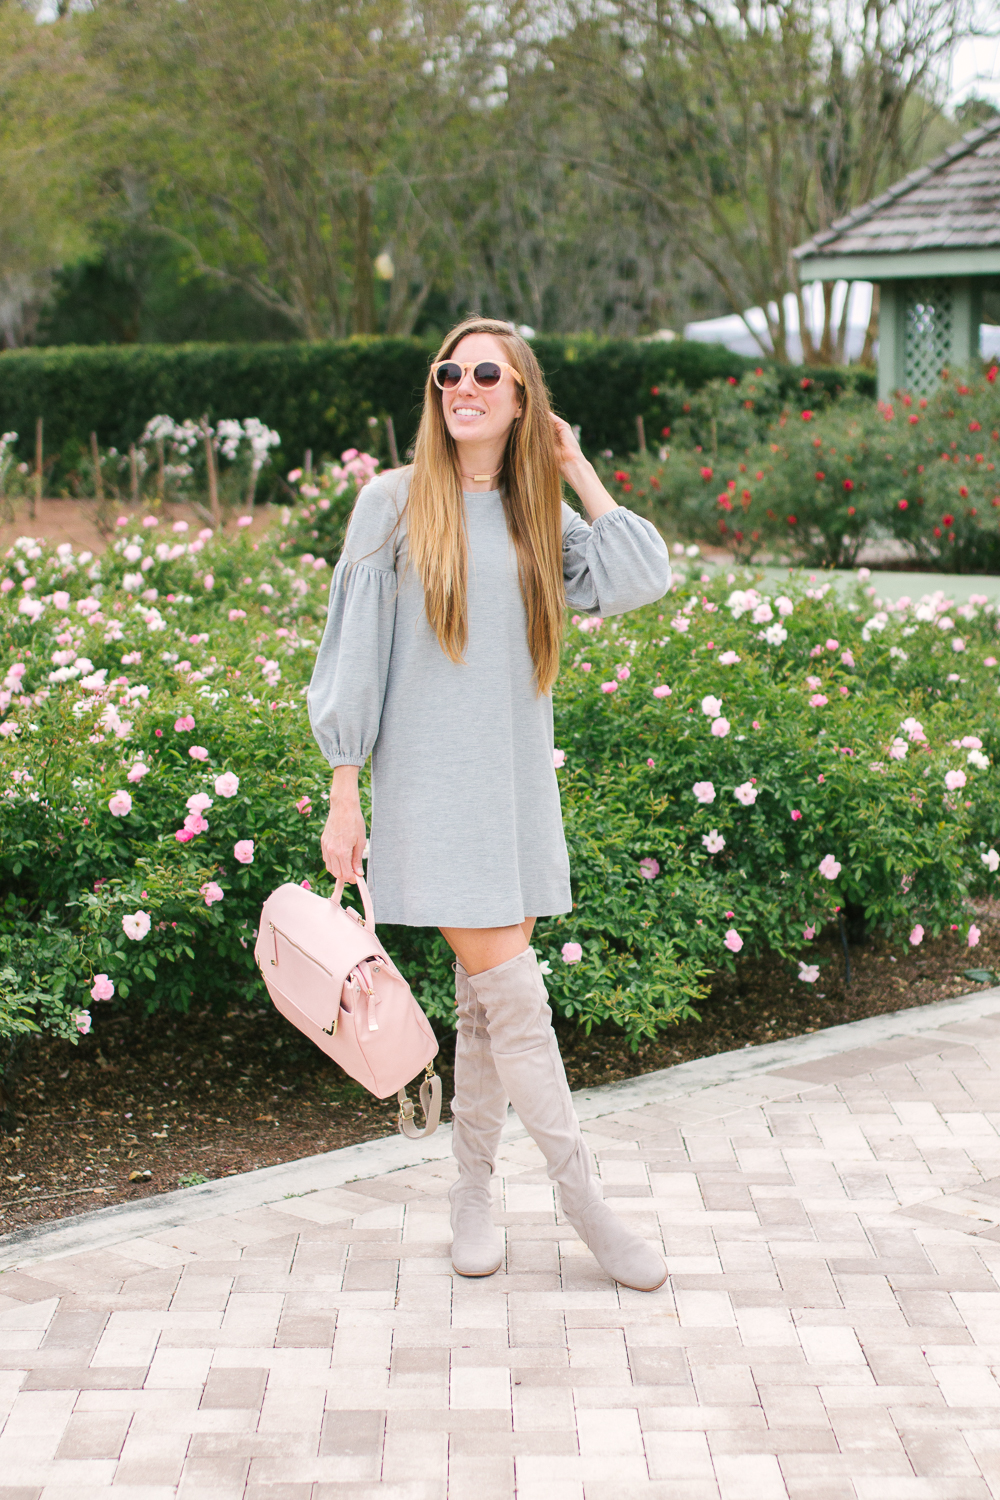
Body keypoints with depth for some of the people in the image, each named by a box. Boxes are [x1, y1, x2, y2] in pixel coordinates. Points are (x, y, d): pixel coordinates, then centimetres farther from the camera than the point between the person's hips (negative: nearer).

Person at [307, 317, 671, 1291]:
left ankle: (472, 1195, 22)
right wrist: (344, 799, -6)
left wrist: (576, 471, 1)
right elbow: (354, 653, -3)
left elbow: (642, 579, -7)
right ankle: (584, 1204, 0)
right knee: (514, 998, -8)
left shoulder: (540, 517, 10)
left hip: (517, 784, 4)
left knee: (488, 1006, 9)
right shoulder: (396, 502, -2)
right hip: (430, 788, -4)